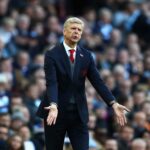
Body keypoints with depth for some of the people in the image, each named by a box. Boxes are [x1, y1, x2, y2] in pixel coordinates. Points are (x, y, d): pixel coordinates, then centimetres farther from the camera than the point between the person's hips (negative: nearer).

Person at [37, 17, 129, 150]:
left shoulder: (86, 56, 5)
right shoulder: (52, 55, -7)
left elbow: (98, 82, -1)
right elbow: (51, 83, -19)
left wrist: (114, 104, -15)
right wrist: (53, 106, -36)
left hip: (79, 113, 3)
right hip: (57, 111, -3)